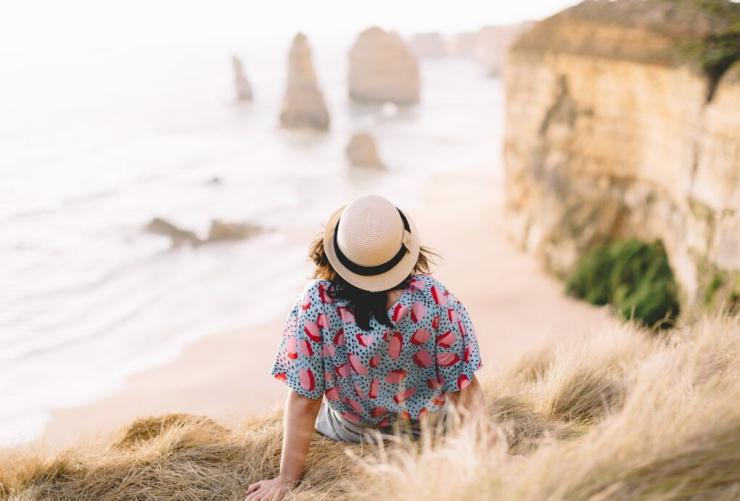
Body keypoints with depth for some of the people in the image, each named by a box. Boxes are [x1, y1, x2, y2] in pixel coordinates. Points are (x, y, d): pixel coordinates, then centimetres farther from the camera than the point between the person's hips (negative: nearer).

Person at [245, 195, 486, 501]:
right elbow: (465, 390, -24)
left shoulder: (315, 303, -30)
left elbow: (303, 401, -24)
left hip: (347, 432, 0)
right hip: (429, 429, 1)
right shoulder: (436, 299, -29)